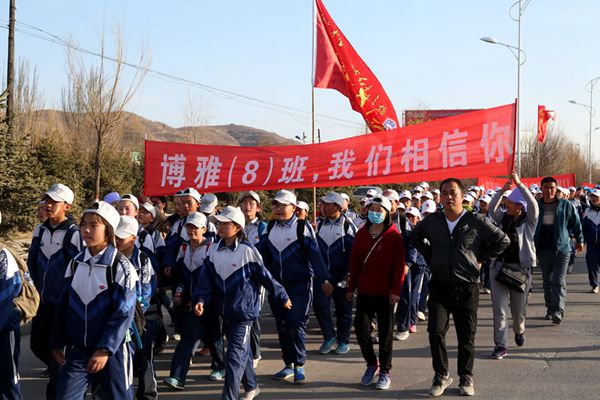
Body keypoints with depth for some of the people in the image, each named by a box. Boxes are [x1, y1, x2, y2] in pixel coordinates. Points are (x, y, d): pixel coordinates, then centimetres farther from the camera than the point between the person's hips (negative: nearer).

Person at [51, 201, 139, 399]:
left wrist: (105, 350, -20)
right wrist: (58, 343, 9)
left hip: (111, 350, -4)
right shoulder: (75, 263, 5)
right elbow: (64, 305, 11)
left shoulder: (120, 266, -12)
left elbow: (124, 314, -16)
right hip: (76, 350, 4)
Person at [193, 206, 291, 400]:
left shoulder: (247, 251, -13)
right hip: (225, 311, 6)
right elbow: (205, 277, 0)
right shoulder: (214, 250, 3)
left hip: (243, 311, -6)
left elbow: (266, 277, -6)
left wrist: (282, 298, 3)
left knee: (235, 356, -7)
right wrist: (200, 299, -16)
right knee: (243, 351, 22)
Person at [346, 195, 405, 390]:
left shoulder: (394, 236, -6)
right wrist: (351, 287, 7)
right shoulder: (361, 234, 6)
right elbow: (354, 262, 8)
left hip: (385, 293, -3)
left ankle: (385, 372, 16)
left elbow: (399, 264, -9)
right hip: (364, 291, 3)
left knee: (385, 332, 5)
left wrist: (396, 289, -15)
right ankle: (372, 364, 23)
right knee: (360, 328, 1)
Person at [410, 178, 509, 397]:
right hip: (439, 286, 2)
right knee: (436, 331, -7)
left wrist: (481, 258, 0)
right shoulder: (431, 221, 3)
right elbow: (414, 238, 22)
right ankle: (441, 375, 10)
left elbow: (502, 240, 3)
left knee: (467, 335, 6)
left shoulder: (476, 221, -4)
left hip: (467, 287, -1)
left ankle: (466, 378, 22)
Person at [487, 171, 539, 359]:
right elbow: (491, 209, -11)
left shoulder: (529, 221, -3)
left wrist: (519, 184, -26)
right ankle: (501, 345, -1)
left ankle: (519, 330, 44)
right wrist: (502, 189, -22)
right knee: (499, 307, -5)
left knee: (518, 308, 11)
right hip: (499, 266, 2)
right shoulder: (503, 218, 6)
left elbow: (533, 205, -21)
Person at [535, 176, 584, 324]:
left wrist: (579, 240, 13)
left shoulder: (565, 205, -1)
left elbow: (576, 223, 8)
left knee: (559, 281, -11)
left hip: (562, 248, -3)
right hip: (543, 249, 3)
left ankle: (558, 311, -19)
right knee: (547, 281, 12)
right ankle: (550, 308, 23)